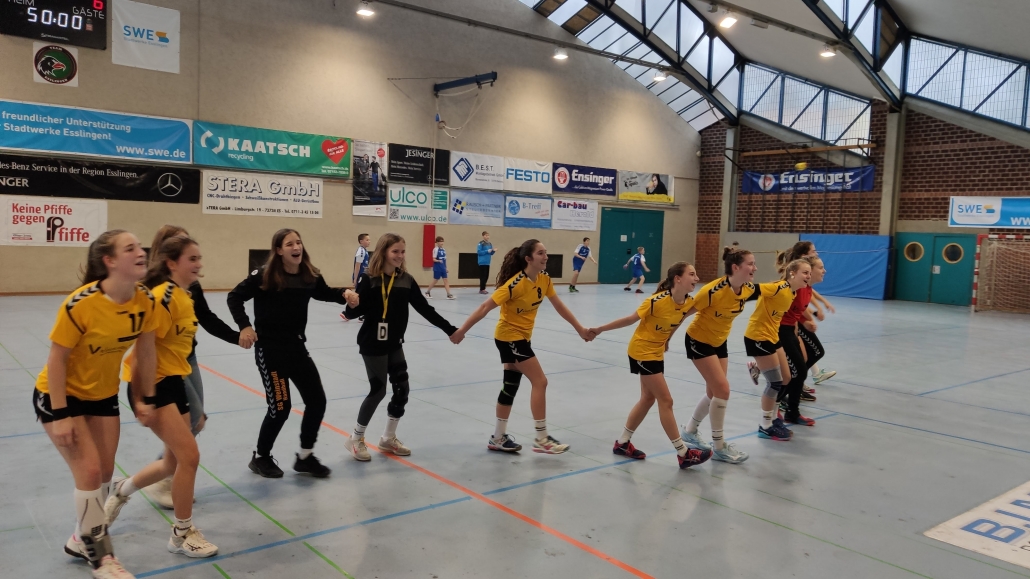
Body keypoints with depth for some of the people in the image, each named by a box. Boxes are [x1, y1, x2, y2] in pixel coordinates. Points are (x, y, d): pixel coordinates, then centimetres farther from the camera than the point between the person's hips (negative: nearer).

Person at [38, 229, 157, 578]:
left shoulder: (145, 301, -15)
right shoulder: (80, 304, -30)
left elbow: (146, 352, -3)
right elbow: (56, 359, -22)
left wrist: (146, 399, 1)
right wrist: (61, 414, -21)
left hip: (103, 395, 6)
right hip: (59, 395, -6)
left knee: (104, 473, 11)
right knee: (89, 472, -7)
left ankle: (83, 538, 35)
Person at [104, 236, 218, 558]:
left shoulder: (185, 296, 8)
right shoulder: (164, 296, -19)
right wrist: (140, 398, -20)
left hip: (174, 381, 9)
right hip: (152, 385, -9)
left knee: (175, 463, 15)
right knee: (189, 456, -10)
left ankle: (122, 490, 41)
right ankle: (182, 534, 7)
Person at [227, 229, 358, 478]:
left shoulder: (310, 275, 0)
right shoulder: (264, 276, -15)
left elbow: (324, 293, 19)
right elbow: (234, 297, -8)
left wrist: (345, 293, 0)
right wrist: (244, 326, -20)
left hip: (296, 347, 6)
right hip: (270, 348, -6)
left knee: (317, 400, 5)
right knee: (280, 406, -5)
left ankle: (305, 457, 23)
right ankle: (260, 457, 21)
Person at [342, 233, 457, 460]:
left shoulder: (406, 280, 1)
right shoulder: (369, 280, -13)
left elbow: (425, 309, 3)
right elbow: (356, 310, -17)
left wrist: (449, 329, 2)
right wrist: (351, 306, -40)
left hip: (394, 343, 6)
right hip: (373, 344, -6)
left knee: (401, 389, 7)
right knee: (378, 390, -2)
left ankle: (389, 439, 27)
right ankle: (356, 439, 19)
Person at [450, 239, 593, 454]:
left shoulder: (544, 278, -4)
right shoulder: (515, 284, -26)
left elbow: (559, 306, 7)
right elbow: (485, 307, -25)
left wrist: (579, 328, 10)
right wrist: (461, 330, -25)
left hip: (522, 337, 8)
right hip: (509, 337, -8)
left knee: (511, 386, 13)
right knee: (540, 382, -8)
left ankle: (498, 438, 23)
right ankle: (541, 438, 2)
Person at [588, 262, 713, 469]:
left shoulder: (689, 303, -8)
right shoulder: (657, 301, -28)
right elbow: (630, 319, -18)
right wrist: (599, 330, -11)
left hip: (656, 353, 8)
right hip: (642, 352, -8)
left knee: (648, 398, 14)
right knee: (665, 400, -5)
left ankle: (622, 443, 28)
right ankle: (683, 453, 3)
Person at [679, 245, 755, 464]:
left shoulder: (748, 289, -14)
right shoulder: (713, 291, -33)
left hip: (719, 341, 7)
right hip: (699, 341, -7)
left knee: (714, 392, 13)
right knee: (722, 389, -11)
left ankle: (690, 431, 35)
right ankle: (719, 446, 3)